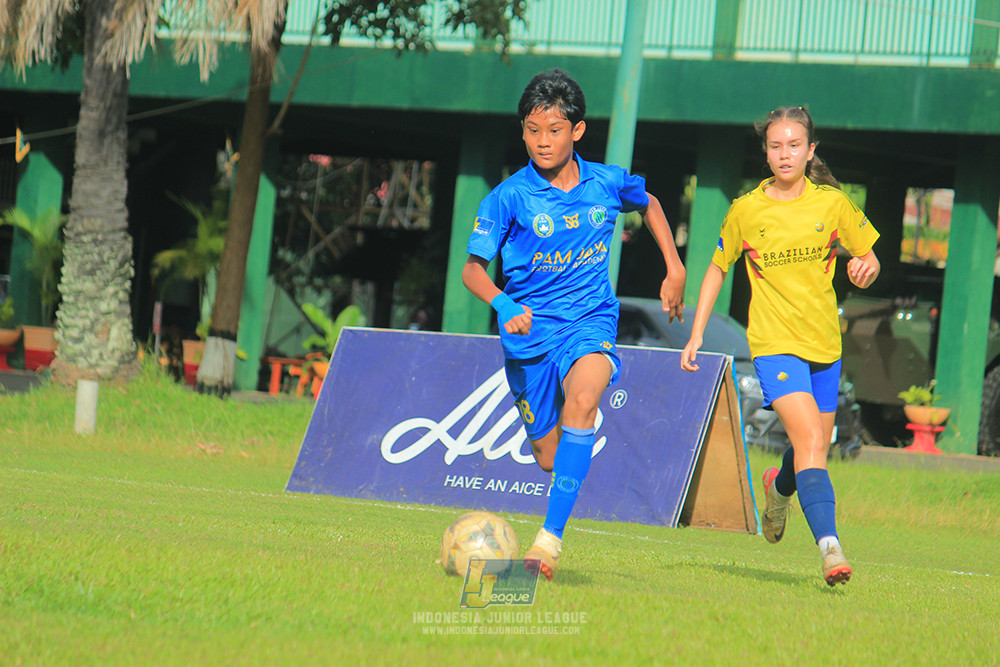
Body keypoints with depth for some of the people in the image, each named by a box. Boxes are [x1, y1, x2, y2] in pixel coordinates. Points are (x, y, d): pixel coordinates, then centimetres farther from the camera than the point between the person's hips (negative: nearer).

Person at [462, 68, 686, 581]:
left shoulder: (608, 184, 0)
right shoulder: (509, 197, -8)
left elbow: (649, 204, 23)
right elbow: (472, 268, -9)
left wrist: (674, 269, 19)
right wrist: (502, 304, -28)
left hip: (590, 322, 0)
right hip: (530, 330, 0)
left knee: (583, 399, -33)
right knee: (549, 457, 6)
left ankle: (552, 535, -35)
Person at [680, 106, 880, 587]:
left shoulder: (832, 203, 2)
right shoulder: (745, 211, -1)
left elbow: (868, 259, 11)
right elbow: (717, 270, 12)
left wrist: (865, 268, -14)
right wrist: (696, 336, 8)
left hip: (825, 346, 3)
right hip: (774, 343, -3)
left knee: (814, 448, 12)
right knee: (810, 440, -21)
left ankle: (780, 487, 48)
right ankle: (829, 547, -31)